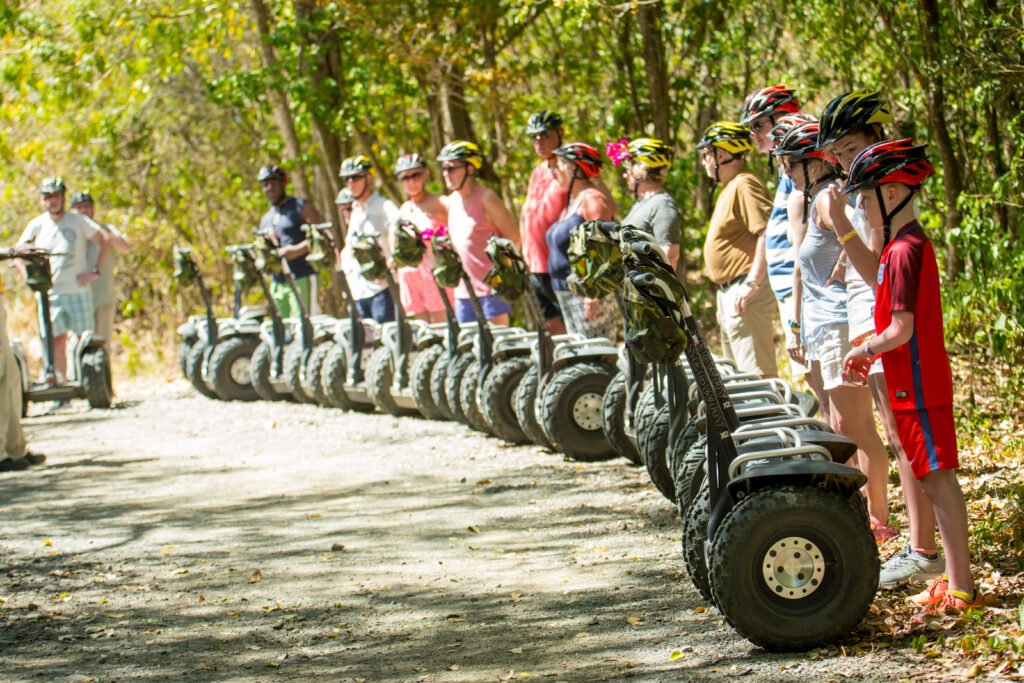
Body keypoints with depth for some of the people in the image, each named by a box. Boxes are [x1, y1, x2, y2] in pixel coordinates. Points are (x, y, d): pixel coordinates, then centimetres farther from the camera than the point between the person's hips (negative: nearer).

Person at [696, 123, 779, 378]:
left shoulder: (744, 185, -13)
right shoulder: (730, 188, 20)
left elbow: (767, 234, -24)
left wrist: (752, 283, -28)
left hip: (745, 294, -12)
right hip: (729, 294, 12)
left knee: (756, 373, -16)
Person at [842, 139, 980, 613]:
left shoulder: (903, 251, -18)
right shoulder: (910, 243, 13)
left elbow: (901, 329, -22)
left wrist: (864, 350, -6)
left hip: (917, 386, -10)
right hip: (919, 381, 10)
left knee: (939, 478, -7)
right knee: (934, 480, 12)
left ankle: (961, 589, -6)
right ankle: (956, 578, 17)